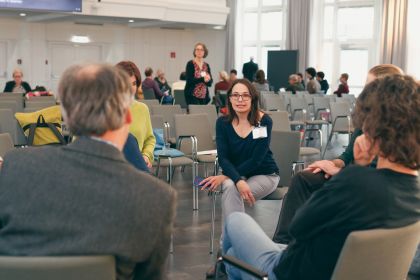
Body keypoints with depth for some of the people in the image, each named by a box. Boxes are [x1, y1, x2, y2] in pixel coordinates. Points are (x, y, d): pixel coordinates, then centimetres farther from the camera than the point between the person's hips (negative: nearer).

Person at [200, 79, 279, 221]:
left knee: (232, 191, -30)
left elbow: (256, 160, -17)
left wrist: (225, 177, -23)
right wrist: (238, 180, -32)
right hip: (235, 174, 2)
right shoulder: (223, 123, -5)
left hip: (264, 175, -2)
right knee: (231, 187, -32)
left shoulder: (264, 121, -13)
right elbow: (223, 158, -13)